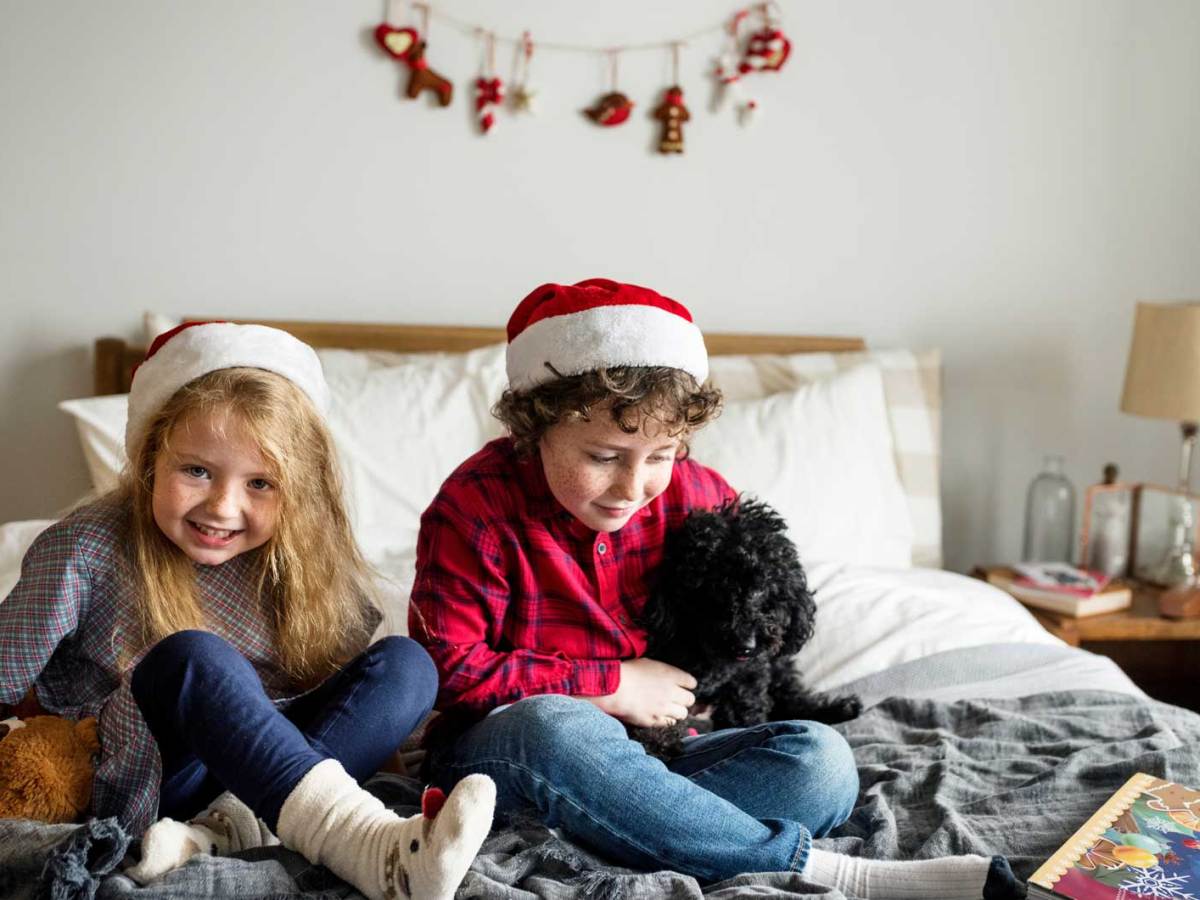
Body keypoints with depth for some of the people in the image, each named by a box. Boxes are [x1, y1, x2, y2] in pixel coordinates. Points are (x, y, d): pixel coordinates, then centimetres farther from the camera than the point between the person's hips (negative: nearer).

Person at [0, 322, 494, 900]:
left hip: (268, 761, 4)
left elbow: (339, 687, 5)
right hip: (146, 785, -3)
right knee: (192, 657, -31)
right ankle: (365, 845, -44)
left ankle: (231, 829, -32)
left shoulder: (307, 559, -1)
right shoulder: (87, 553, -10)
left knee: (405, 664, -14)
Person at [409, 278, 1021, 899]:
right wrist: (612, 684, -18)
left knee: (822, 761, -16)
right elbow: (450, 668, -17)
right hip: (500, 746, -4)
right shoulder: (479, 505, -14)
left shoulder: (691, 494, -1)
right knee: (554, 726, -40)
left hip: (640, 752, 4)